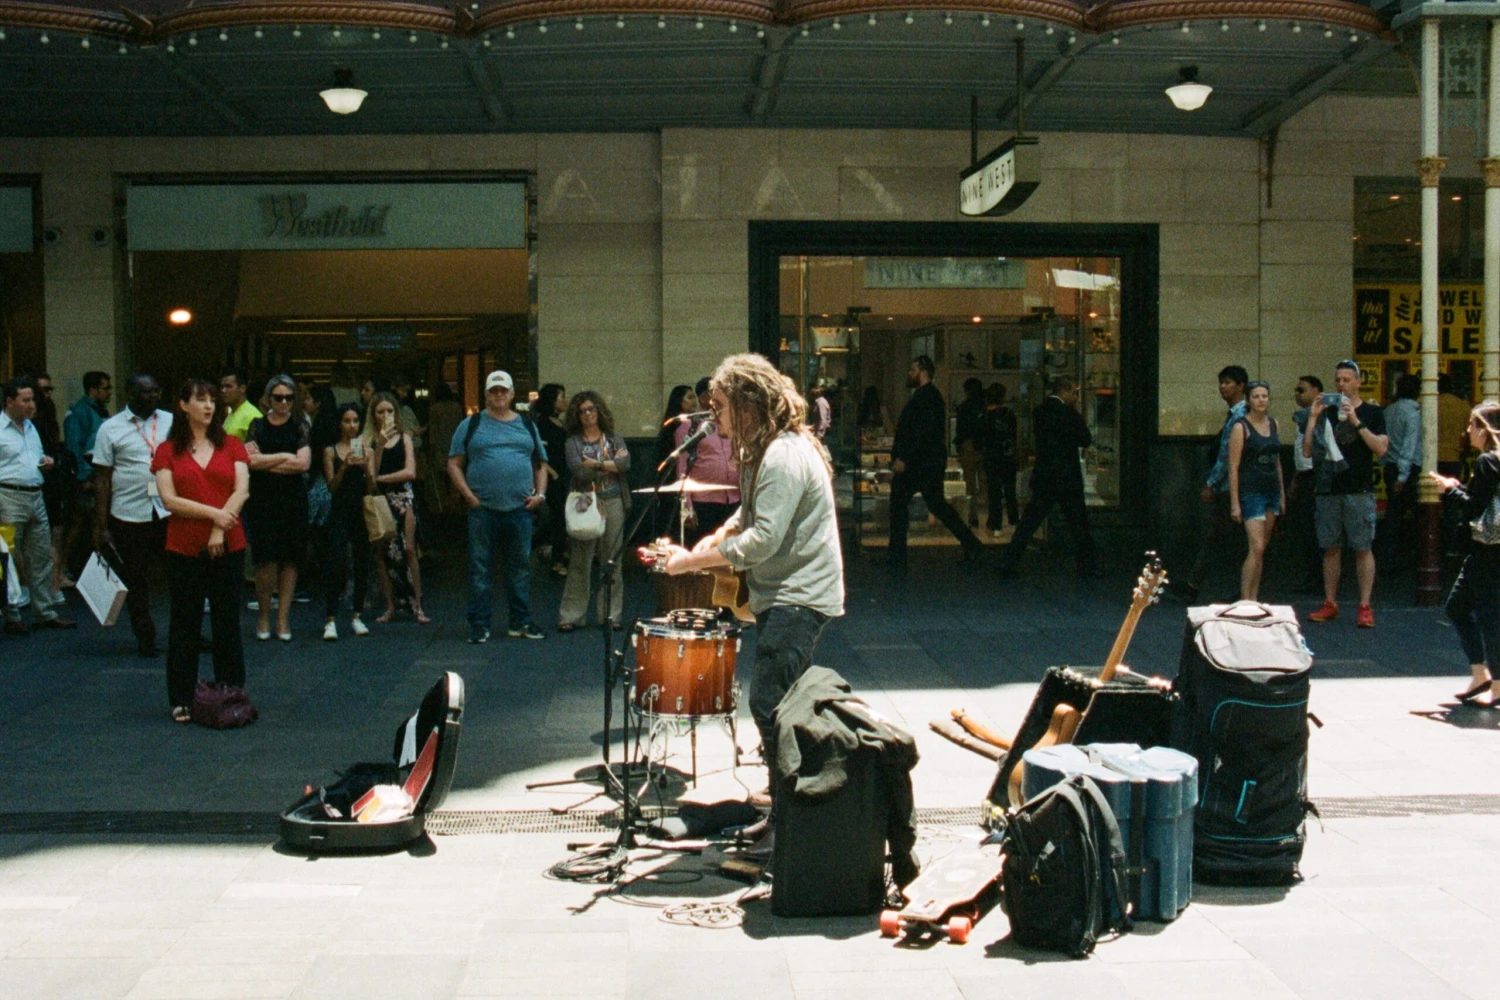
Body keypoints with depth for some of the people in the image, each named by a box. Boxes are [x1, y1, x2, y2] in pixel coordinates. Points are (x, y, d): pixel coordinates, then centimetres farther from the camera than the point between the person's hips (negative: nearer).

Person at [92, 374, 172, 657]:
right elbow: (102, 479, 1)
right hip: (130, 516, -1)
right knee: (135, 580, 8)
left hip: (170, 513, 1)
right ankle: (145, 637, 20)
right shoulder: (111, 429, 1)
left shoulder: (171, 422, 7)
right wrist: (101, 527, -3)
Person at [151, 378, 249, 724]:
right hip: (184, 548, -1)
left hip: (228, 547, 1)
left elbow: (242, 490, -3)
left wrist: (219, 530, -13)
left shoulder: (231, 446, 7)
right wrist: (212, 513, -15)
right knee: (185, 624, 6)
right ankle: (182, 700, 13)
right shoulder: (167, 451, 3)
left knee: (227, 623, 7)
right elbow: (169, 500, -6)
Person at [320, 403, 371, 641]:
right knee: (337, 564, -12)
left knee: (362, 564, 4)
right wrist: (344, 466, -17)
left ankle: (357, 616, 15)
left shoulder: (364, 447, 8)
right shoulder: (330, 451, 5)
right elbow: (331, 486, -2)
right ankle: (331, 619, -12)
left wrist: (364, 465, -16)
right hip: (340, 512, -2)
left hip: (362, 511, 2)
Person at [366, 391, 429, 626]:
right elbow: (370, 474, -8)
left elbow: (410, 472, -2)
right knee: (382, 552, 0)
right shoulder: (369, 441, 4)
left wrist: (380, 478, -4)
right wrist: (379, 445, -15)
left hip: (402, 496, 0)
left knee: (409, 549, -7)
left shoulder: (404, 438, 8)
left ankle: (417, 606, -5)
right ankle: (390, 606, 7)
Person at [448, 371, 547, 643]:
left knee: (520, 567, 7)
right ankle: (479, 624, 7)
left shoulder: (527, 426, 15)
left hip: (519, 509, 2)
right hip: (483, 509, -2)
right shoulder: (471, 425, 6)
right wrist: (469, 496, -8)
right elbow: (454, 464, 3)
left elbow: (541, 465, 19)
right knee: (480, 568, 1)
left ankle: (521, 621, 17)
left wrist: (540, 494, 3)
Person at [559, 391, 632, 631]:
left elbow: (625, 464, -4)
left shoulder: (614, 439, 13)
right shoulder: (573, 442, 8)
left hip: (613, 503, 2)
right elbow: (576, 468, -11)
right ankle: (570, 615, 0)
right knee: (580, 561, -4)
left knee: (612, 561, 2)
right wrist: (610, 464, -5)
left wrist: (595, 464, -6)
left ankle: (611, 614, 8)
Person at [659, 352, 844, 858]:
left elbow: (763, 540, -26)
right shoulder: (763, 450, 13)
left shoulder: (785, 457, -21)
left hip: (799, 598, -11)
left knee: (768, 704, -13)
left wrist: (692, 560, -20)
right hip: (781, 594, 11)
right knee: (772, 706, 14)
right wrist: (717, 537, 5)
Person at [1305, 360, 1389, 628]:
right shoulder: (1326, 412, 12)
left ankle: (1365, 607, -2)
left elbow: (1381, 448, -10)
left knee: (1363, 548, -4)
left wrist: (1356, 422, -15)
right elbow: (1307, 451, 7)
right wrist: (1313, 418, -3)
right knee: (1331, 548, 7)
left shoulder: (1372, 413, 3)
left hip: (1359, 492, -4)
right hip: (1329, 491, 4)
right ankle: (1330, 603, 13)